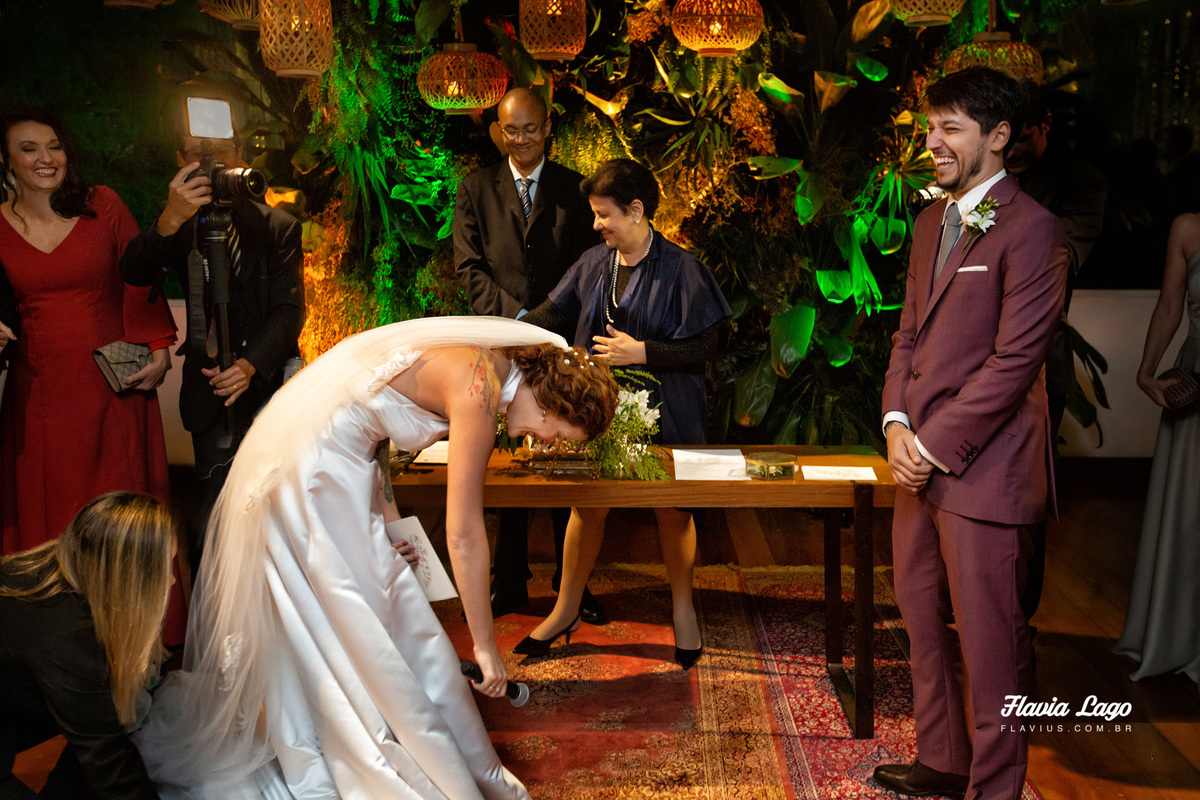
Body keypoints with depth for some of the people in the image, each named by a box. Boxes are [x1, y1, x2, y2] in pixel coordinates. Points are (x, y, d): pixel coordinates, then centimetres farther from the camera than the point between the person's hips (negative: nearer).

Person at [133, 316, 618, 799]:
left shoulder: (485, 362, 2)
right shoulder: (479, 391, -25)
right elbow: (464, 534, -25)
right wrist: (485, 646, -17)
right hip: (306, 465, -9)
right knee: (354, 628, -1)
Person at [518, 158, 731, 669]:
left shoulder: (679, 268, -11)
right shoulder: (593, 264, 2)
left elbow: (703, 347, -12)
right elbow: (554, 314, 11)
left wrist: (642, 352, -19)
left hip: (663, 413, -3)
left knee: (671, 510, 9)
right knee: (587, 505, 9)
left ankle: (682, 609, 31)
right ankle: (566, 609, 25)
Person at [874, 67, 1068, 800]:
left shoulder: (1032, 229, -10)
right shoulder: (932, 223, 16)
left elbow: (1014, 359, -16)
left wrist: (934, 446, -15)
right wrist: (897, 425, 1)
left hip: (983, 468, -8)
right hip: (921, 460, 8)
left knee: (989, 642, 2)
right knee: (924, 622, 17)